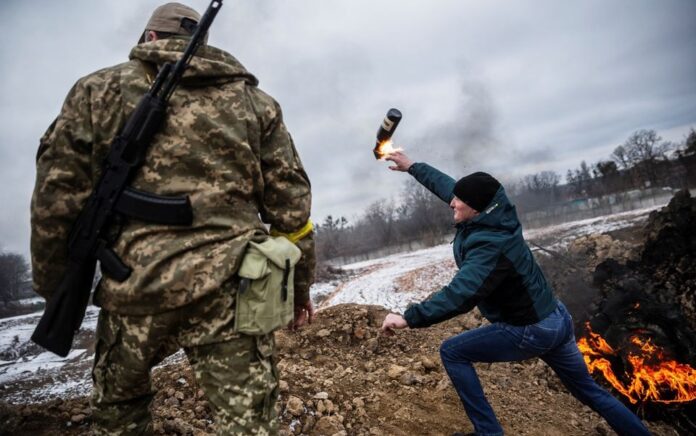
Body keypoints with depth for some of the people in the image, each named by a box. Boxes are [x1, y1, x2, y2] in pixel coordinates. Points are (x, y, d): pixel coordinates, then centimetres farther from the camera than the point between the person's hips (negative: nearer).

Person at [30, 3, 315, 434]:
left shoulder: (97, 89, 10)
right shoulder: (254, 101, 12)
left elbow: (57, 198, 6)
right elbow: (290, 204, 7)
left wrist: (55, 288, 18)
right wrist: (300, 285, 15)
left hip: (136, 288, 1)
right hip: (231, 289, 0)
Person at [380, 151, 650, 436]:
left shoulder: (489, 244, -30)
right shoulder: (493, 214, -6)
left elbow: (460, 295, -41)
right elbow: (447, 185, 6)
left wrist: (409, 318, -39)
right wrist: (412, 167, 14)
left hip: (529, 331, -9)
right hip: (556, 320, 9)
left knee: (452, 352, -1)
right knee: (590, 391, 25)